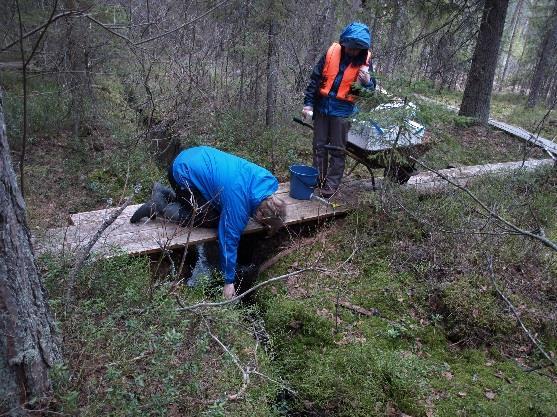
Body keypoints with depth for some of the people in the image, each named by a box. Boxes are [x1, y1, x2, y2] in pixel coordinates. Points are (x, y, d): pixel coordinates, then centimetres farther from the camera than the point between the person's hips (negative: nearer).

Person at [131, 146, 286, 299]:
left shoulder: (266, 178, -8)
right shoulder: (238, 206, -28)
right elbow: (229, 240, -19)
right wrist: (229, 281, -9)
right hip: (183, 173, -8)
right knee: (212, 220, -10)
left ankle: (165, 194, 22)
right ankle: (159, 207, -1)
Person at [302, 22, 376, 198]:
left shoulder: (365, 60, -5)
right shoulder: (332, 52, -4)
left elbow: (371, 90, -3)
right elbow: (315, 78, 2)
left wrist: (367, 81, -27)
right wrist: (308, 103, 0)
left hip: (343, 111, -2)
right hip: (322, 106, 2)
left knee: (337, 150, 3)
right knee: (319, 146, 11)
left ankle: (331, 185, 12)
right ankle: (317, 180, 25)